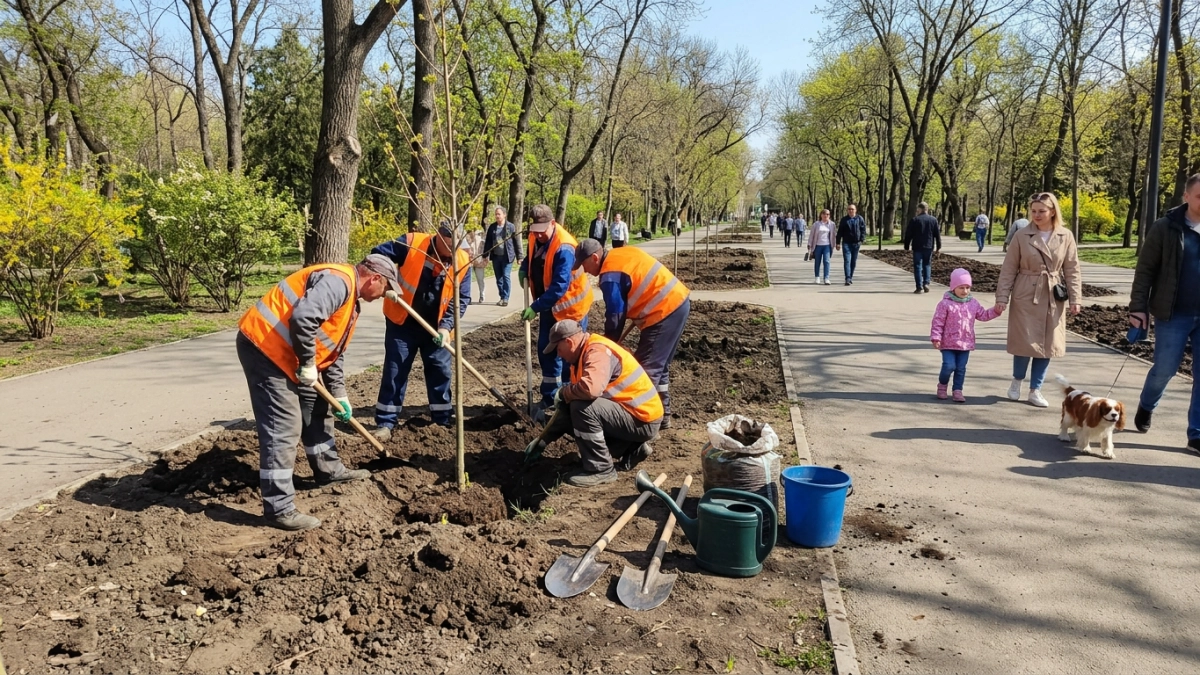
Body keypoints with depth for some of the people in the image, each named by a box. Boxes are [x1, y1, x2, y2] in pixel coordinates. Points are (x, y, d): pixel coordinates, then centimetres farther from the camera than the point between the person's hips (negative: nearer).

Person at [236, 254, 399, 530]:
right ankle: (279, 508, -9)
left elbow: (335, 352, 23)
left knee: (317, 409, 22)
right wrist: (308, 363, -20)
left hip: (286, 354, 11)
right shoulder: (338, 281, -17)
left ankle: (329, 469, 40)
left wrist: (339, 395, 18)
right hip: (263, 344, -11)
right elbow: (303, 317, -33)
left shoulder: (350, 300, 17)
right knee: (283, 427, -12)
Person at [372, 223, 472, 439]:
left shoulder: (462, 261, -9)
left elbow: (462, 299, -5)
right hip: (402, 323, -2)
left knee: (441, 370, 9)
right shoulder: (411, 244, -16)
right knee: (395, 370, 2)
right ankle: (386, 422, 10)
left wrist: (446, 325, -16)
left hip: (435, 326, 3)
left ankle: (443, 418, 24)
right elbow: (377, 256, -9)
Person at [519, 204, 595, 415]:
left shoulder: (564, 248, -29)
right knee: (546, 350, 13)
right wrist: (523, 270, 0)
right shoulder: (536, 238, -3)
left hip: (570, 306, -8)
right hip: (549, 306, 8)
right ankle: (549, 397, 25)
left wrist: (535, 307, -34)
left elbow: (559, 286, -33)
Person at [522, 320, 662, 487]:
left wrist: (563, 393, -18)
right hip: (630, 415, 10)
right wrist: (542, 441, 16)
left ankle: (601, 470, -11)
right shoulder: (584, 355, 11)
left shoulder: (598, 351, -19)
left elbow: (591, 388, -40)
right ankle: (631, 449, 12)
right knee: (570, 417, 13)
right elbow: (567, 409, 16)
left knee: (582, 408, -25)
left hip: (643, 420, -10)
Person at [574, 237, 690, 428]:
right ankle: (662, 415, 25)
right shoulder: (622, 253, 13)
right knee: (659, 366, 18)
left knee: (646, 369, -5)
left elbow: (615, 316, -12)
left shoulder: (610, 276, -15)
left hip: (664, 313, -10)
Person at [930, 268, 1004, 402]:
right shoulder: (946, 303, -10)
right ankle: (942, 384, 16)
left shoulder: (973, 303, 7)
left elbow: (983, 315, 15)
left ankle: (958, 391, 14)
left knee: (961, 368, 7)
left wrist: (996, 311, 1)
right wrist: (936, 338, -15)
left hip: (965, 343, 5)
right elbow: (938, 322, -10)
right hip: (948, 343, -5)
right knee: (949, 366, -10)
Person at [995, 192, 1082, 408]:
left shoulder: (1066, 237, 1)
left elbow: (1072, 270, 3)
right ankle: (1017, 380, 25)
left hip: (1053, 299, 2)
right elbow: (1009, 269, -2)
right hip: (1026, 297, -2)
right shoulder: (1022, 236, -4)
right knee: (1025, 342, -1)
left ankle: (1035, 390, 16)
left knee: (1048, 344, 5)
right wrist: (1002, 297, -7)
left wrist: (1075, 298, -2)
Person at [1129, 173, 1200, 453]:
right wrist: (1138, 307, -9)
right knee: (1165, 369, 2)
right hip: (1173, 315, -3)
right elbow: (1145, 270, -3)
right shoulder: (1165, 228, -4)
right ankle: (1146, 407, 33)